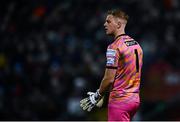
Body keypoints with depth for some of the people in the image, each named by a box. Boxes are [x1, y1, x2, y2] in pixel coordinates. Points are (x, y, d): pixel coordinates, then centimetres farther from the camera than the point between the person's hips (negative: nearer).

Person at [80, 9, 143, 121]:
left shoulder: (114, 47, -14)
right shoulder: (136, 45, 13)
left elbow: (109, 79, -17)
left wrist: (97, 96, -2)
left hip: (119, 100, -8)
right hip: (135, 99, 9)